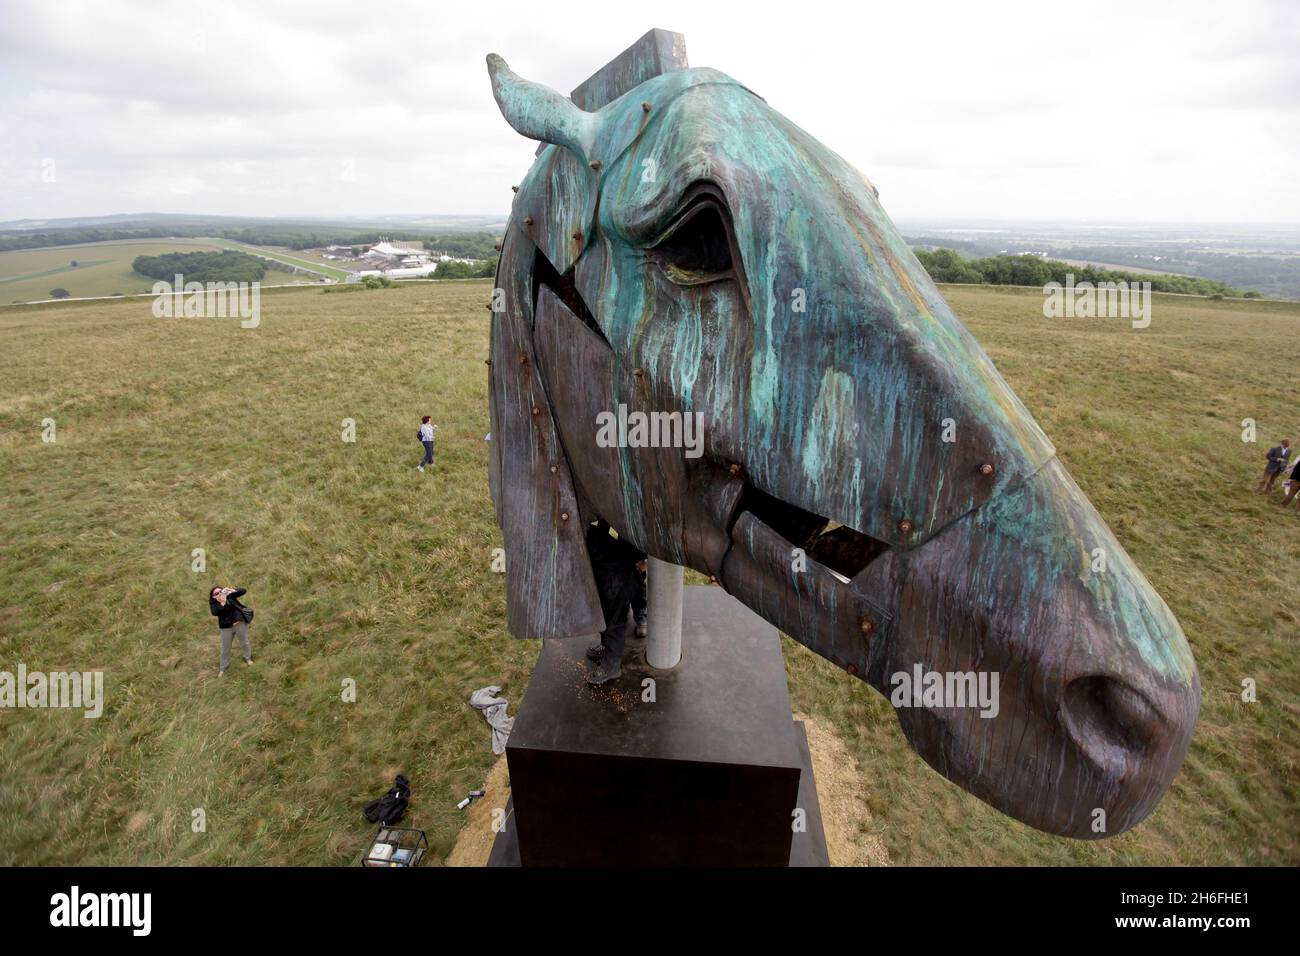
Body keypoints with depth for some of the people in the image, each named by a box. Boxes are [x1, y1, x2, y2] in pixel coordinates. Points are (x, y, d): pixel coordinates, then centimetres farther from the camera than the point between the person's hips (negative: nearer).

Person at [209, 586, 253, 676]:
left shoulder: (229, 595, -6)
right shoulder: (213, 603, -7)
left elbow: (244, 590, -11)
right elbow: (215, 613, -26)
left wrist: (233, 590, -27)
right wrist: (222, 604, -36)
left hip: (240, 622, 0)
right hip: (226, 627, 0)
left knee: (244, 642, 17)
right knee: (225, 648, 11)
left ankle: (248, 658, 43)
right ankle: (223, 668, 29)